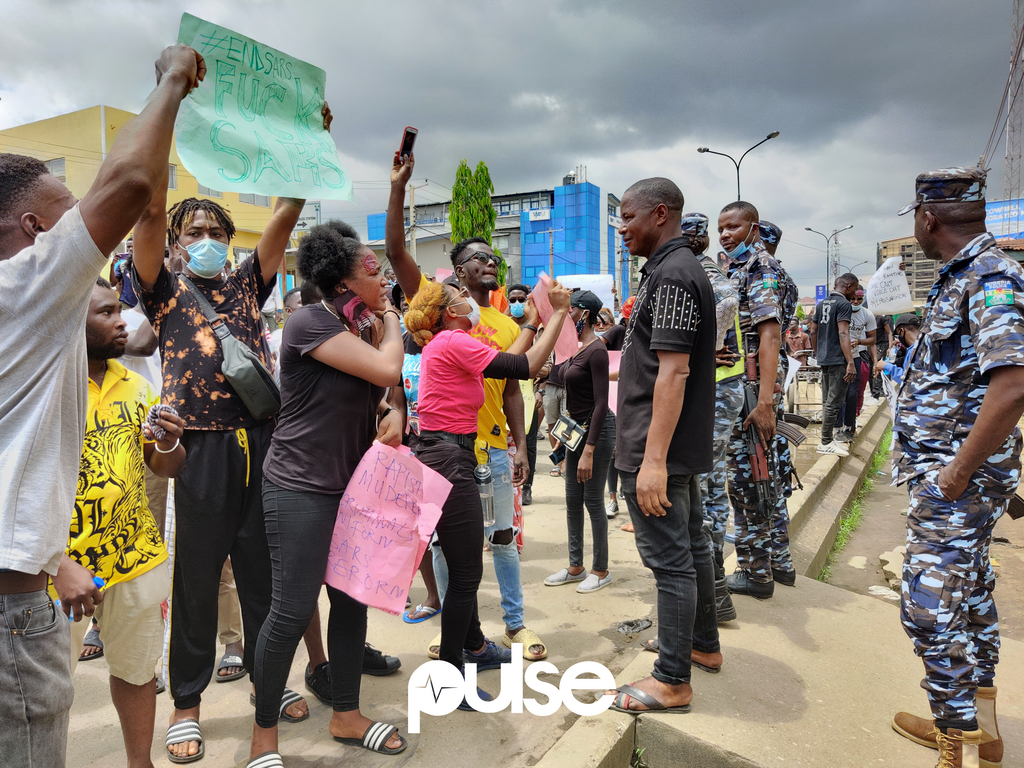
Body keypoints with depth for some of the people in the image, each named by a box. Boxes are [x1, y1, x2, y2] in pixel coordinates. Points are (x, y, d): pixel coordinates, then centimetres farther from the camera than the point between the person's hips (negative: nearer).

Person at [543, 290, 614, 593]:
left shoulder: (597, 350, -18)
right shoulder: (576, 347, 9)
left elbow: (601, 403, -22)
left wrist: (589, 451, -25)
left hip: (597, 429, -9)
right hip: (576, 428, 9)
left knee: (593, 501, 1)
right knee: (572, 500, 13)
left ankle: (601, 570, 16)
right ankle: (576, 567, 25)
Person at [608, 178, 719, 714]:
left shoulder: (672, 275, -17)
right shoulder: (679, 269, 16)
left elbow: (673, 372, -24)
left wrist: (653, 459, -26)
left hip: (658, 448, -11)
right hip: (683, 446, 11)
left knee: (670, 560, -2)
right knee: (691, 546, 20)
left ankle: (672, 681, 10)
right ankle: (704, 645, 36)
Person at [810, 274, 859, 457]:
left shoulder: (821, 304, 13)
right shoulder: (844, 304, -12)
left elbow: (813, 332, 17)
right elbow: (843, 334, -21)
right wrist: (850, 363, -24)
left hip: (824, 359, 9)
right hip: (838, 360, -9)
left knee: (827, 401, 14)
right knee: (834, 402, -4)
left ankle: (829, 438, 23)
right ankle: (825, 443, -1)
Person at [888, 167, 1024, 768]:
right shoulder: (962, 277, 12)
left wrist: (956, 472, -23)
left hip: (957, 479, -10)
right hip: (950, 469, 10)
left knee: (931, 610, -7)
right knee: (970, 594, 19)